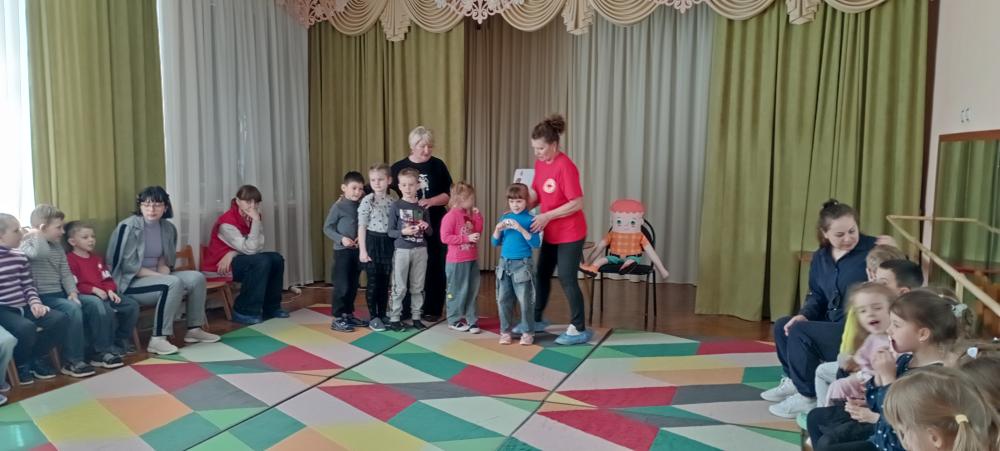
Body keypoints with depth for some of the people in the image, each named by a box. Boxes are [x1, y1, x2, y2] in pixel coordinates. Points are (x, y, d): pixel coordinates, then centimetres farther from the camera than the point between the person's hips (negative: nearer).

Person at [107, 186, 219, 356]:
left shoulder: (168, 228, 4)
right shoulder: (128, 227, -16)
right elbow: (128, 266, -19)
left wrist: (164, 274, -9)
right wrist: (160, 277, -22)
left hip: (156, 277, 7)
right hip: (130, 282, -7)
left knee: (196, 278, -11)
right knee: (174, 283, -30)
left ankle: (194, 329, -1)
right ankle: (157, 339, -28)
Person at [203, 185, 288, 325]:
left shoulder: (253, 218, 0)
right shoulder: (227, 222, -23)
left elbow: (258, 248, -10)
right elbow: (250, 249, -29)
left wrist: (233, 254, -24)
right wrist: (256, 221, -29)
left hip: (235, 260, 8)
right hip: (219, 266, -8)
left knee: (276, 259, -6)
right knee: (262, 261, -27)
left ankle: (270, 307, 4)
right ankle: (244, 311, -20)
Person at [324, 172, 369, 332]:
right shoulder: (338, 207, -9)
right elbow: (327, 228, -8)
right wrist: (341, 239, -19)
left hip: (357, 251, 6)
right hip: (342, 251, -6)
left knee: (353, 286, 12)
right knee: (342, 286, -5)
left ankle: (348, 314, 24)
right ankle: (337, 319, 4)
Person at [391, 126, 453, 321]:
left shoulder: (438, 165, 3)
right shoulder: (399, 167, 2)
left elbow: (449, 194, -1)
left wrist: (430, 201, -16)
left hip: (434, 225, 0)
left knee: (434, 266, 2)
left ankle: (432, 309, 13)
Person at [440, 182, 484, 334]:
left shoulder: (470, 214, 10)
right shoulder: (451, 216, -14)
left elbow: (478, 231, 13)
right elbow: (445, 237, -19)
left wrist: (477, 216, 1)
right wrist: (467, 238, -22)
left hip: (472, 259, 8)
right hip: (457, 261, -7)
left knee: (472, 290, 10)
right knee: (458, 291, 3)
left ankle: (471, 319, 18)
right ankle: (455, 320, 16)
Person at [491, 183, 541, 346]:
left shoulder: (530, 219, -8)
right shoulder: (504, 218, 6)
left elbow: (536, 244, -15)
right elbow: (495, 243, 8)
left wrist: (521, 229, -24)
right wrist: (497, 229, -11)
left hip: (523, 265, -4)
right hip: (504, 264, 5)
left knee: (525, 301, 2)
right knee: (503, 300, 9)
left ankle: (528, 333, 16)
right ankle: (505, 332, 21)